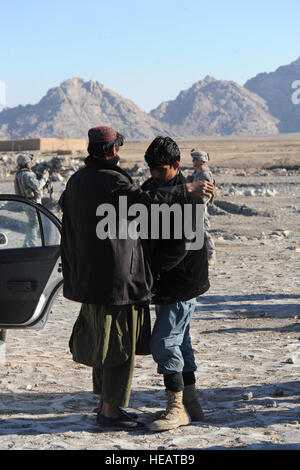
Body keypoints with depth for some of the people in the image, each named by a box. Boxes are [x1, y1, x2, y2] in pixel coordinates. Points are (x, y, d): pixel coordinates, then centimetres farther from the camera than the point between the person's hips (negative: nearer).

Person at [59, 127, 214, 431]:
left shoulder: (76, 181, 13)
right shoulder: (111, 180, -17)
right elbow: (145, 202, -31)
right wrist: (187, 191, -28)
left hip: (88, 277, 10)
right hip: (117, 277, -10)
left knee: (101, 342, 18)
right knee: (120, 344, -2)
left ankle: (106, 403, 27)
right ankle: (110, 412, 1)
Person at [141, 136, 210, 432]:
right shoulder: (150, 188, 8)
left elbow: (179, 247, -24)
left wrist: (147, 268, -24)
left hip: (182, 283, -9)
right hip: (164, 284, 9)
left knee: (164, 342, -12)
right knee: (179, 341, 14)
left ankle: (177, 407, -4)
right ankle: (189, 405, 22)